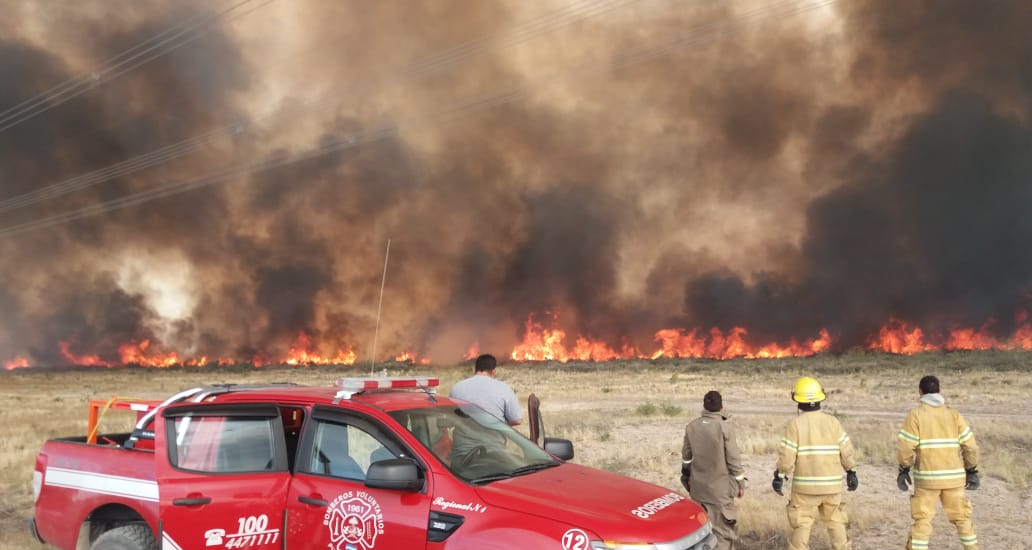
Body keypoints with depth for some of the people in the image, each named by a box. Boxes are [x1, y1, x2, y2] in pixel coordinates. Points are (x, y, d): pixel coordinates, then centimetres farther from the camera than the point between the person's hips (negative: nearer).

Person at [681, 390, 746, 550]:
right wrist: (740, 483, 0)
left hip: (698, 486, 5)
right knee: (723, 528, 3)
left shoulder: (691, 426, 0)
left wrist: (686, 475, 25)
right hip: (720, 487, -5)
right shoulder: (725, 427, -16)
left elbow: (686, 455, 9)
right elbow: (733, 458, -12)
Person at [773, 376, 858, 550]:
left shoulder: (795, 424, -10)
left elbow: (786, 455, -12)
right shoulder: (832, 422, -2)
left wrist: (779, 475, 0)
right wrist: (851, 472, 13)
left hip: (805, 485, -3)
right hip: (832, 484, 3)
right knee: (836, 523, 17)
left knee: (802, 525, 6)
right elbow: (847, 451, 1)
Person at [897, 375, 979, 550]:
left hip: (927, 476, -3)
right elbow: (970, 445, 1)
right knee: (962, 516, 16)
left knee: (922, 519, 3)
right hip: (953, 476, 3)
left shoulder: (915, 414, -6)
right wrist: (972, 471, 10)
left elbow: (907, 446, -10)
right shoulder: (953, 414, 4)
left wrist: (904, 469, 1)